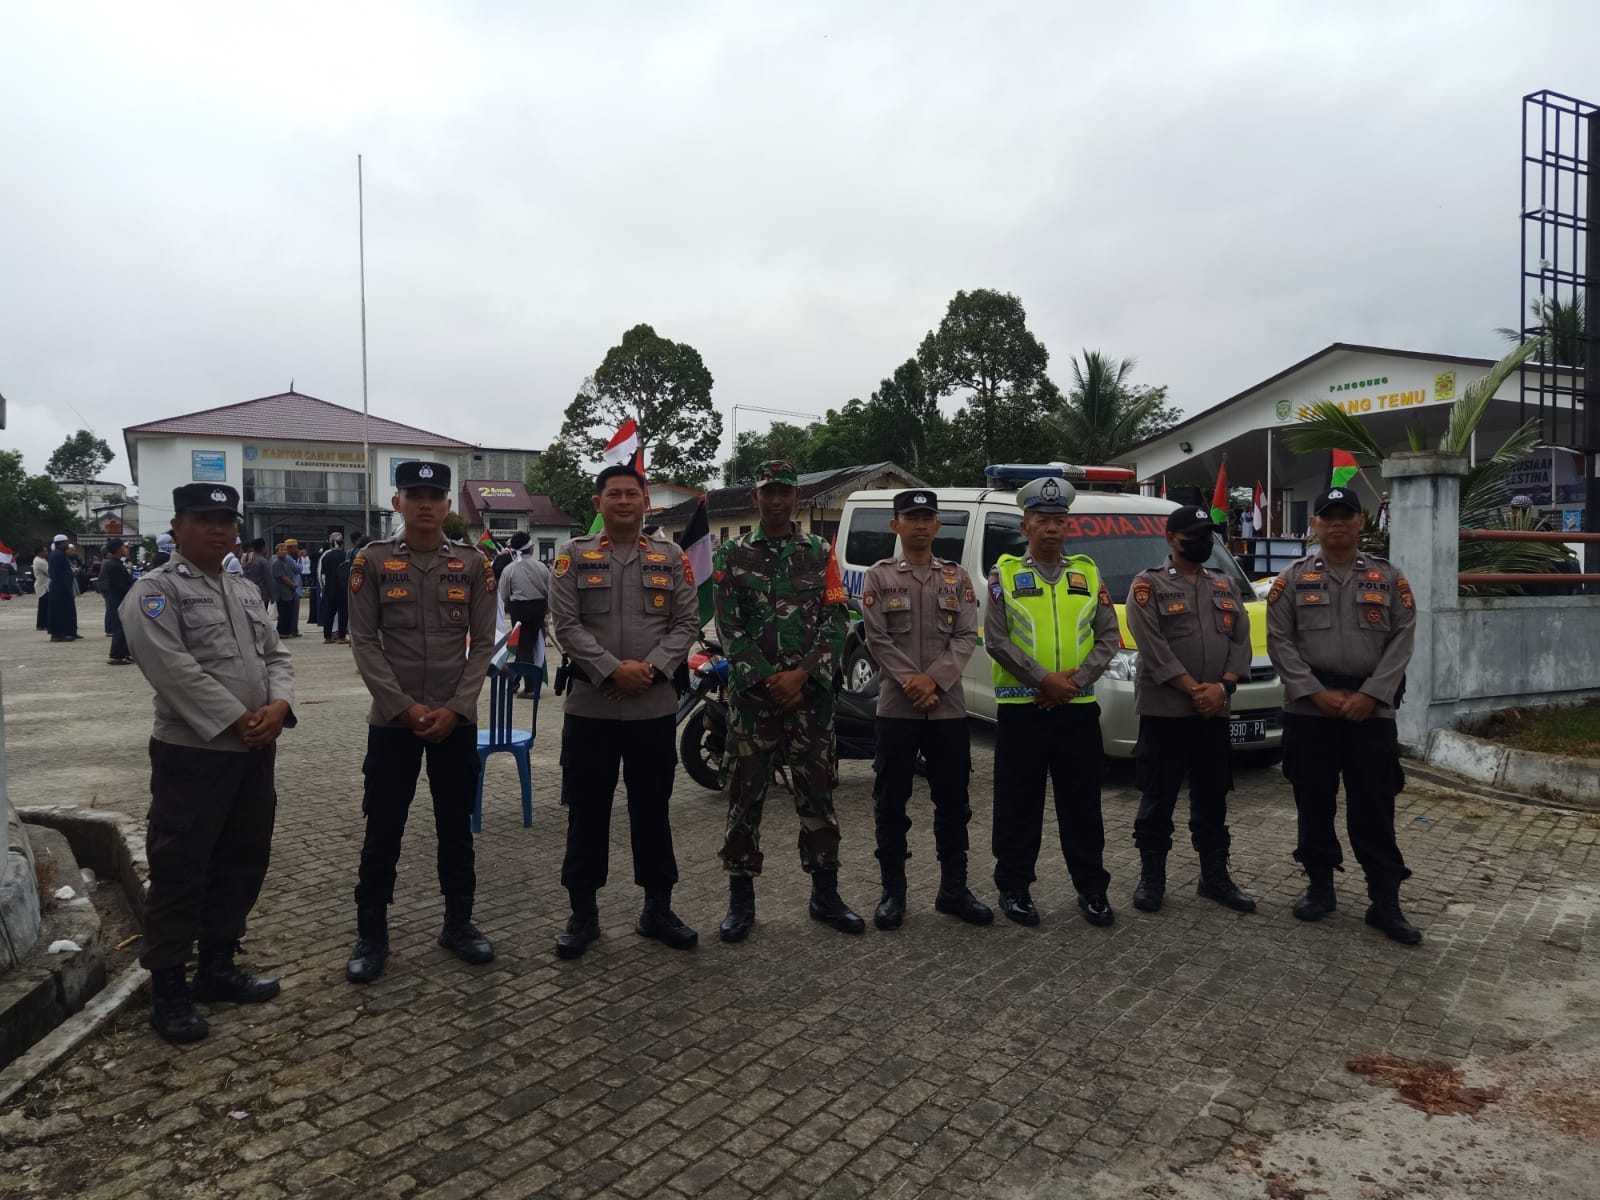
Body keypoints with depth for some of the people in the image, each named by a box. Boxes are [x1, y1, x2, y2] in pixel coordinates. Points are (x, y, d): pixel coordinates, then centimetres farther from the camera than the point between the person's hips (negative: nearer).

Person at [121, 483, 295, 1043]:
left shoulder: (247, 592, 14)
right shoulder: (154, 591, -8)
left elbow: (275, 656, 11)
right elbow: (175, 669, -19)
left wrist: (278, 706, -9)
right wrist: (239, 719, -18)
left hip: (255, 752, 7)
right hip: (192, 754, -7)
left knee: (241, 865, 15)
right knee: (179, 872, 1)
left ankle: (217, 967, 30)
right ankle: (168, 989, 15)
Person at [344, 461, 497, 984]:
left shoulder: (472, 563, 2)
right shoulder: (372, 561, -1)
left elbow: (483, 643, 1)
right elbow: (364, 642, -4)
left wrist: (455, 708, -9)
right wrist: (404, 707, -12)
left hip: (457, 720, 1)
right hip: (392, 719, -1)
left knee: (456, 826, 11)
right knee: (382, 830, 6)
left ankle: (459, 923, 26)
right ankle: (371, 935, 21)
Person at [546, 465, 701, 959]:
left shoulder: (670, 557, 6)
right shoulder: (574, 555, 2)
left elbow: (687, 623, 2)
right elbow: (566, 625, -6)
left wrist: (651, 667, -13)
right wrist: (613, 670, -16)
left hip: (655, 707, 1)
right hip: (589, 707, -1)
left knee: (652, 811, 11)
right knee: (587, 812, 7)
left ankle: (658, 909, 24)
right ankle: (583, 913, 20)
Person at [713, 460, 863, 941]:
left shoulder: (820, 552, 8)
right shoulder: (732, 554, 5)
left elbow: (836, 621, 0)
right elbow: (730, 627, -3)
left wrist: (801, 674, -13)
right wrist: (768, 679, -13)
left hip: (810, 691, 1)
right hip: (752, 693, -1)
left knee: (817, 793, 7)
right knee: (745, 794, 4)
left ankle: (825, 894, 19)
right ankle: (741, 898, 15)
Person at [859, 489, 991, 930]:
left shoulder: (957, 577, 9)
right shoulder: (878, 576, 3)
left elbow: (966, 637, 0)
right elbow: (878, 639, -5)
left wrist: (934, 679, -14)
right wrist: (911, 682, -15)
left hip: (949, 706, 2)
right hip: (896, 706, -2)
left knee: (953, 802, 9)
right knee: (891, 804, 4)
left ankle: (954, 889, 21)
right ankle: (893, 892, 16)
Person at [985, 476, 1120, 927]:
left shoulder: (1088, 573, 10)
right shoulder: (1005, 573, 1)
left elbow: (1109, 637, 5)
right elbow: (996, 639, -8)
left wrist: (1076, 679, -9)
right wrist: (1045, 680, -14)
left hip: (1079, 706, 3)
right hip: (1021, 707, -2)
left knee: (1083, 804, 10)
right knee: (1018, 805, 5)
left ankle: (1092, 888, 22)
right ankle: (1013, 888, 18)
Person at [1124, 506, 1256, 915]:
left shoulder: (1226, 585, 14)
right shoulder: (1148, 585, -4)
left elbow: (1241, 640, 7)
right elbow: (1154, 648, -13)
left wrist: (1223, 686, -9)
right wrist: (1194, 690, -16)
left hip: (1215, 712, 5)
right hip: (1164, 710, -5)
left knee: (1212, 799, 13)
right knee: (1158, 799, 3)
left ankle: (1215, 877, 24)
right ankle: (1151, 878, 14)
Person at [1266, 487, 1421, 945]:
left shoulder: (1389, 577, 6)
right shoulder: (1293, 578, 4)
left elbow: (1402, 640, 0)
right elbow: (1279, 641, -1)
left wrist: (1370, 694, -11)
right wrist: (1316, 692, -11)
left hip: (1372, 710, 0)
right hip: (1308, 710, 0)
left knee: (1374, 808, 3)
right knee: (1314, 804, 8)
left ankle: (1385, 901, 11)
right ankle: (1320, 887, 21)